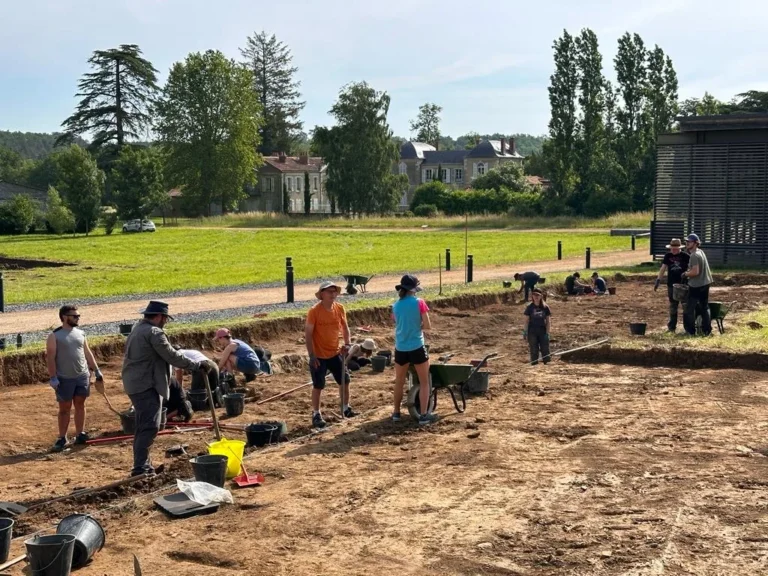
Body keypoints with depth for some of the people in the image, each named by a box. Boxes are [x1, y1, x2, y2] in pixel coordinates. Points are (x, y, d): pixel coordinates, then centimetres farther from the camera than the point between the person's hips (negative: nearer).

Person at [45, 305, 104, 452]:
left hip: (82, 376, 5)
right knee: (65, 408, 1)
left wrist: (97, 371, 13)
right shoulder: (54, 336, -7)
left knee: (80, 405, 9)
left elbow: (87, 353, 15)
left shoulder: (80, 333, 8)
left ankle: (80, 434, 17)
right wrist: (53, 378, -16)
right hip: (64, 378, -5)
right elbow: (50, 357, -10)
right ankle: (62, 438, 8)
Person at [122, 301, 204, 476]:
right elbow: (172, 356, -16)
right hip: (146, 385, -11)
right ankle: (140, 467, -19)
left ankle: (142, 465, 22)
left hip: (135, 384, 11)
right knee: (150, 426, -13)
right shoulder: (154, 332, -14)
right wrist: (197, 365, -9)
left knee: (143, 427, 16)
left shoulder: (137, 329, 18)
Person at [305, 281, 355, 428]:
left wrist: (347, 344, -2)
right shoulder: (314, 311, -17)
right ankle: (316, 414, 15)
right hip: (319, 355, -5)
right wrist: (311, 355, -18)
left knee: (345, 380, 12)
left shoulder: (339, 309, -3)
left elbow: (345, 327, 12)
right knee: (318, 385, 2)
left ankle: (346, 408, 30)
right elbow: (308, 334, -15)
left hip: (335, 353, 5)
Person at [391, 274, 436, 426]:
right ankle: (423, 415, 5)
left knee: (399, 382, 20)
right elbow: (428, 326, -8)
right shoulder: (419, 302, -10)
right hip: (417, 347, -4)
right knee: (424, 382, 9)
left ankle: (396, 412, 27)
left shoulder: (396, 306, 2)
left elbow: (398, 324, 9)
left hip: (400, 348, 4)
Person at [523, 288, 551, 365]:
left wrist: (547, 333, -2)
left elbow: (547, 321, 4)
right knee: (534, 351, 2)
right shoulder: (529, 307, -1)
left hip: (542, 331, 1)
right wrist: (525, 332, -4)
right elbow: (526, 321, 1)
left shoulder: (545, 307, 1)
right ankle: (534, 365, 8)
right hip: (532, 332, -1)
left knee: (545, 350, -1)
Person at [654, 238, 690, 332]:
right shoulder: (668, 256, 2)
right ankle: (672, 325, 18)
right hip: (672, 285, 3)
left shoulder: (685, 256, -5)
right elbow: (663, 268, 1)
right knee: (673, 305, 10)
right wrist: (658, 280, -5)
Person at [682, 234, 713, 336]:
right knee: (704, 307, 16)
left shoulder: (694, 256, -20)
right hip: (705, 283, 9)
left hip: (696, 285, -9)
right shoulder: (701, 252, 9)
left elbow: (695, 272, -26)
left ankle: (691, 331, 4)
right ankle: (707, 330, 19)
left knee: (689, 308, 1)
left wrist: (685, 274, -10)